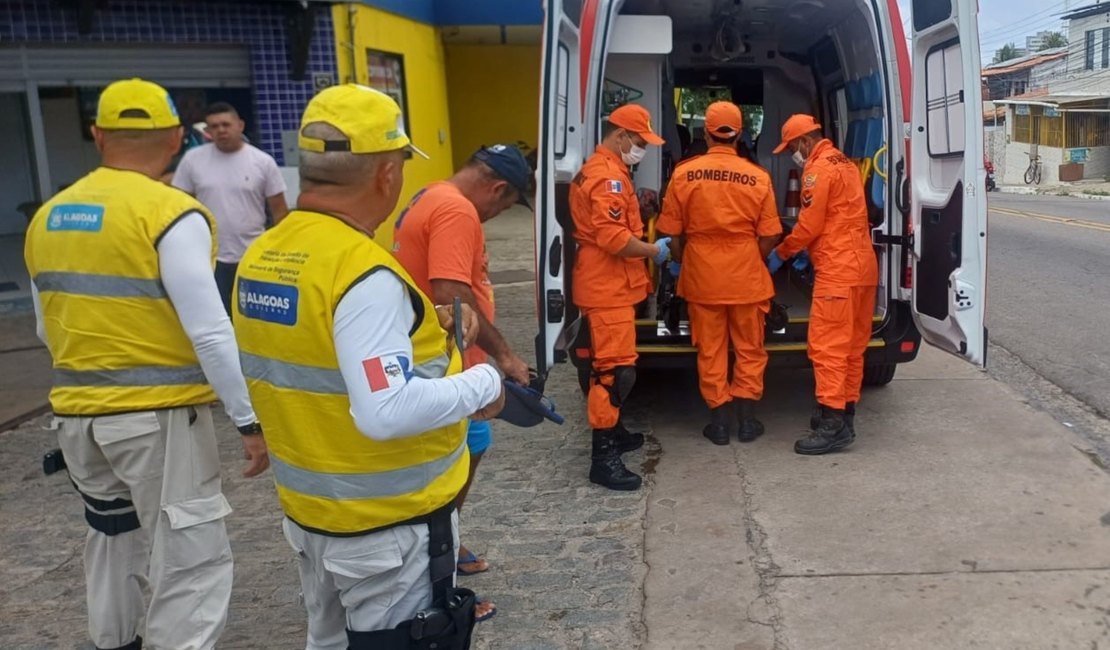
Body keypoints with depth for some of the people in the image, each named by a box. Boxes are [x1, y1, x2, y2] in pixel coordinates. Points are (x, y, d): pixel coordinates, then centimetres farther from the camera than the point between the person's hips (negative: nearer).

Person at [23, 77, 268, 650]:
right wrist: (250, 419, -13)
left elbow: (48, 330, 17)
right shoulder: (171, 214, -14)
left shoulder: (47, 217, 8)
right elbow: (210, 334, -19)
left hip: (76, 415, 8)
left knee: (112, 542, 24)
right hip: (158, 415, -7)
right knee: (192, 561, 1)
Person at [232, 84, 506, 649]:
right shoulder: (365, 273, -27)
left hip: (308, 508, 8)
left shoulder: (261, 257, -1)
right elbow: (387, 413, -33)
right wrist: (483, 383, -19)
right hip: (389, 523, -7)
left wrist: (412, 332, 7)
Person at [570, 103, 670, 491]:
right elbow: (613, 238, -25)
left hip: (611, 285, 11)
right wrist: (654, 251, -13)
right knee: (615, 368, -12)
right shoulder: (607, 176, -17)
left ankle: (612, 432, 32)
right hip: (608, 287, -11)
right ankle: (603, 456, -10)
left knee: (612, 364, 19)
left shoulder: (606, 171, 18)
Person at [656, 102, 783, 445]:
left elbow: (671, 232, -1)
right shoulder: (758, 177, -7)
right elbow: (769, 236, -3)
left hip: (702, 277, 0)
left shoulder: (684, 174, -6)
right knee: (749, 349, 14)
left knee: (711, 351, 11)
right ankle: (746, 419, 18)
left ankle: (720, 420, 16)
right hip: (747, 278, 0)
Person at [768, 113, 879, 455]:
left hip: (838, 270, -10)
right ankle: (844, 415, 21)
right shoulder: (843, 163, 19)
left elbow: (809, 224, -13)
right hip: (861, 265, 10)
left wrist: (781, 253, 0)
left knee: (828, 346, -9)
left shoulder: (818, 169, -11)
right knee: (852, 346, 13)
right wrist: (808, 252, 19)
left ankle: (832, 425, -9)